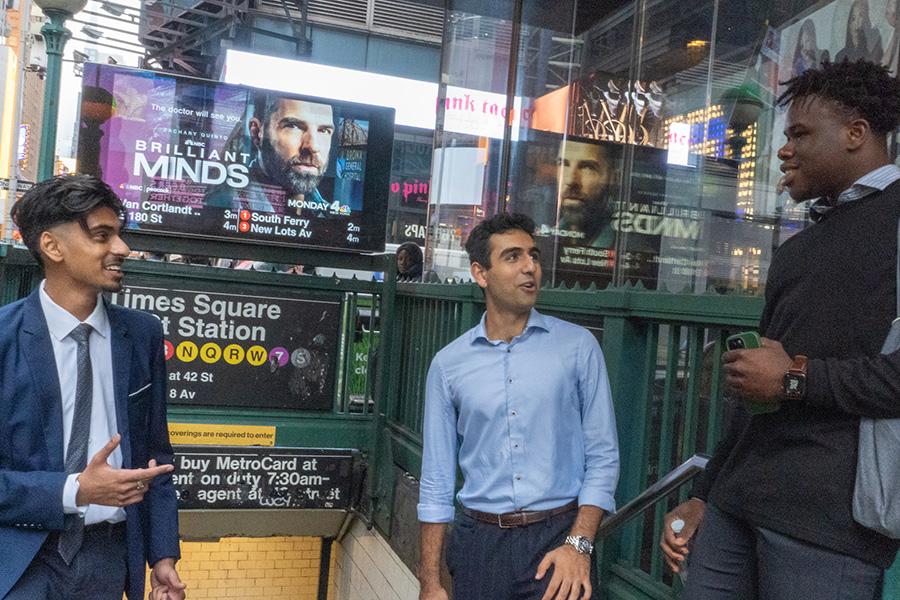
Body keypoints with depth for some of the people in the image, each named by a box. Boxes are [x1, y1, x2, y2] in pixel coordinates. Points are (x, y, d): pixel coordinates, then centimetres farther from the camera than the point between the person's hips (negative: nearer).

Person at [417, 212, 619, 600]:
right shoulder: (448, 364, 0)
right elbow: (436, 481, 3)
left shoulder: (578, 346, -3)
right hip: (479, 543, 2)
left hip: (557, 539, -2)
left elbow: (603, 457, -2)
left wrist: (578, 543, -13)